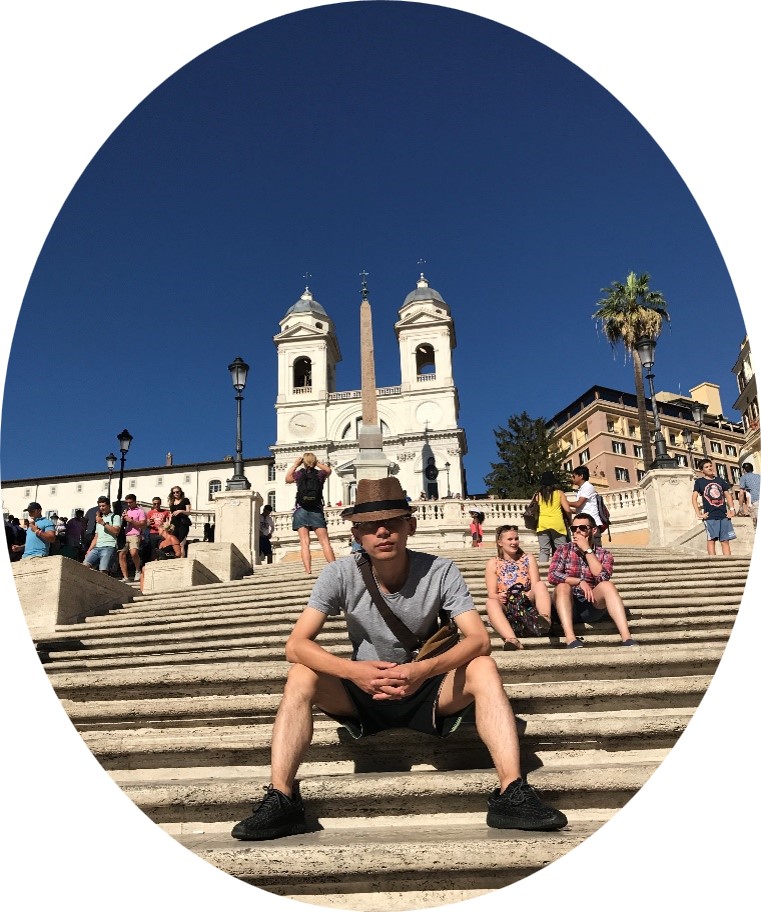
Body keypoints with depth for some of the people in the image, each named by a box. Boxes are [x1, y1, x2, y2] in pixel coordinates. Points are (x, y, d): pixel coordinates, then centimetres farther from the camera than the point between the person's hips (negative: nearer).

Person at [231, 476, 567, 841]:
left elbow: (478, 639, -23)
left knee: (483, 669, -26)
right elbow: (296, 644, -20)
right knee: (301, 676, -24)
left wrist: (424, 670, -43)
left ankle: (511, 794, -27)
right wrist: (353, 670, -39)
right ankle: (281, 800, -22)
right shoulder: (340, 574, -14)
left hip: (426, 692, 0)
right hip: (362, 695, 1)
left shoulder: (440, 572, -15)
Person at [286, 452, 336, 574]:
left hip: (301, 510, -1)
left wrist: (295, 464, 22)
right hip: (316, 510, 1)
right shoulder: (320, 474, 2)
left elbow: (287, 479, 22)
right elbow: (328, 470, 26)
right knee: (325, 541, 2)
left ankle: (308, 570, -13)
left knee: (304, 542, -3)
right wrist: (317, 463, 21)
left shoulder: (299, 474, 0)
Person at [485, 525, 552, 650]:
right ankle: (512, 640, -56)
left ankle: (545, 619, -55)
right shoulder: (493, 563, 11)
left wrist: (528, 595, -22)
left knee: (540, 585, -26)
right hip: (506, 608, -1)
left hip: (528, 605, 1)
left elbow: (535, 586, 1)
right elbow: (491, 594, 3)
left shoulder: (528, 559, 14)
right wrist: (499, 597, -21)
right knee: (491, 602, -34)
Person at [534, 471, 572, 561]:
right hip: (557, 523, -1)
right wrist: (569, 520, 16)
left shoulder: (538, 494, 8)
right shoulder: (559, 493, 4)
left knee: (544, 550, 2)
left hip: (542, 524, 2)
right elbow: (567, 510, -1)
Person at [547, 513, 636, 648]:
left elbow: (603, 577, -13)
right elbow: (552, 576, -11)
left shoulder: (604, 554, 9)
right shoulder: (563, 550, 7)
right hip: (569, 606, 0)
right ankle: (570, 639, -45)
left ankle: (626, 638, -39)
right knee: (562, 586, -30)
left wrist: (587, 550, -10)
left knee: (608, 585, -26)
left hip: (592, 606, 0)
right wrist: (580, 582, -19)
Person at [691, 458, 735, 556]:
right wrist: (698, 514, -11)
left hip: (724, 515, 4)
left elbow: (728, 495, 20)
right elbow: (694, 498, -2)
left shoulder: (720, 480, 15)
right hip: (710, 516, -4)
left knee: (725, 540, 3)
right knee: (711, 539, -7)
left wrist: (731, 509, 7)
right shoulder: (699, 482, 3)